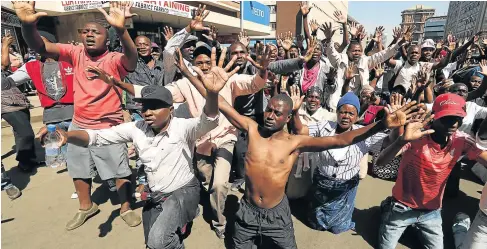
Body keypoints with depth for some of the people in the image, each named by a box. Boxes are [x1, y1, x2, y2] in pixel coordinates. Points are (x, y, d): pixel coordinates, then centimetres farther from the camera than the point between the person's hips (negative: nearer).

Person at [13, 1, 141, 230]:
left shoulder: (114, 60, -13)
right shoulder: (76, 53, 0)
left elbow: (132, 60, -35)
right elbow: (40, 47, -10)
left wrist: (120, 29, -53)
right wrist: (28, 25, -32)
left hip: (109, 126, -5)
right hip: (79, 125, 6)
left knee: (120, 170, 6)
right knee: (79, 169, 20)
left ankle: (126, 208, 28)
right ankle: (86, 207, 44)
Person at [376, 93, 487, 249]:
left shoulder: (462, 141, -9)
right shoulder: (416, 137, -22)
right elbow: (380, 162, -34)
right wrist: (402, 140, -49)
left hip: (431, 211, 4)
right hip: (401, 208, -3)